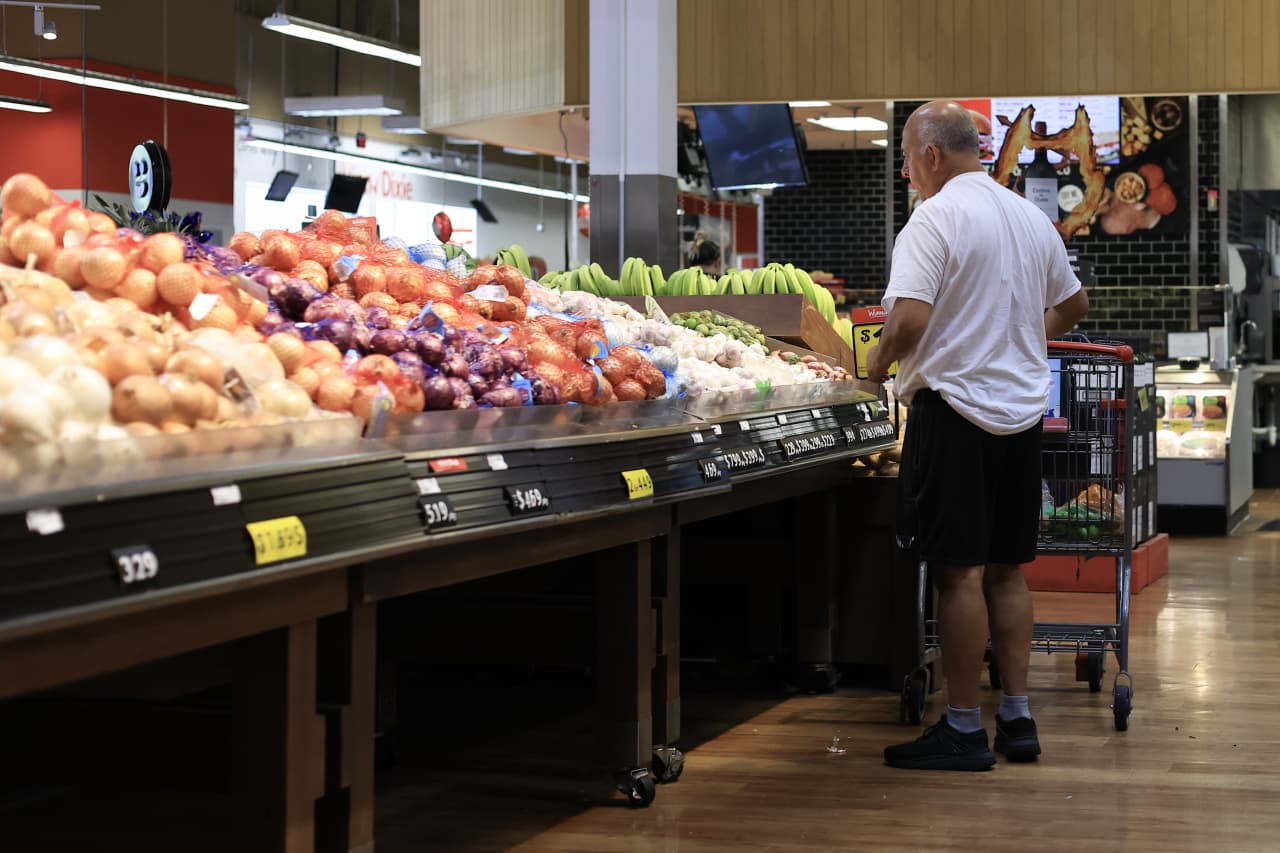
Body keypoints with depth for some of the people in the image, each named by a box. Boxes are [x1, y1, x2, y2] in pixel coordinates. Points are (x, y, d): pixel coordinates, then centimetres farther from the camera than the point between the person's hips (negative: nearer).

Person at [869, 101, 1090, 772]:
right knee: (1007, 570, 13)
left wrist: (879, 362, -5)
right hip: (1023, 411, 7)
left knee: (959, 571, -4)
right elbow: (1072, 306, 24)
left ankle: (963, 729, 0)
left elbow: (909, 320, -22)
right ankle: (1016, 717, 16)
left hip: (956, 409, -7)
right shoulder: (1031, 218, 12)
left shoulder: (934, 220, -12)